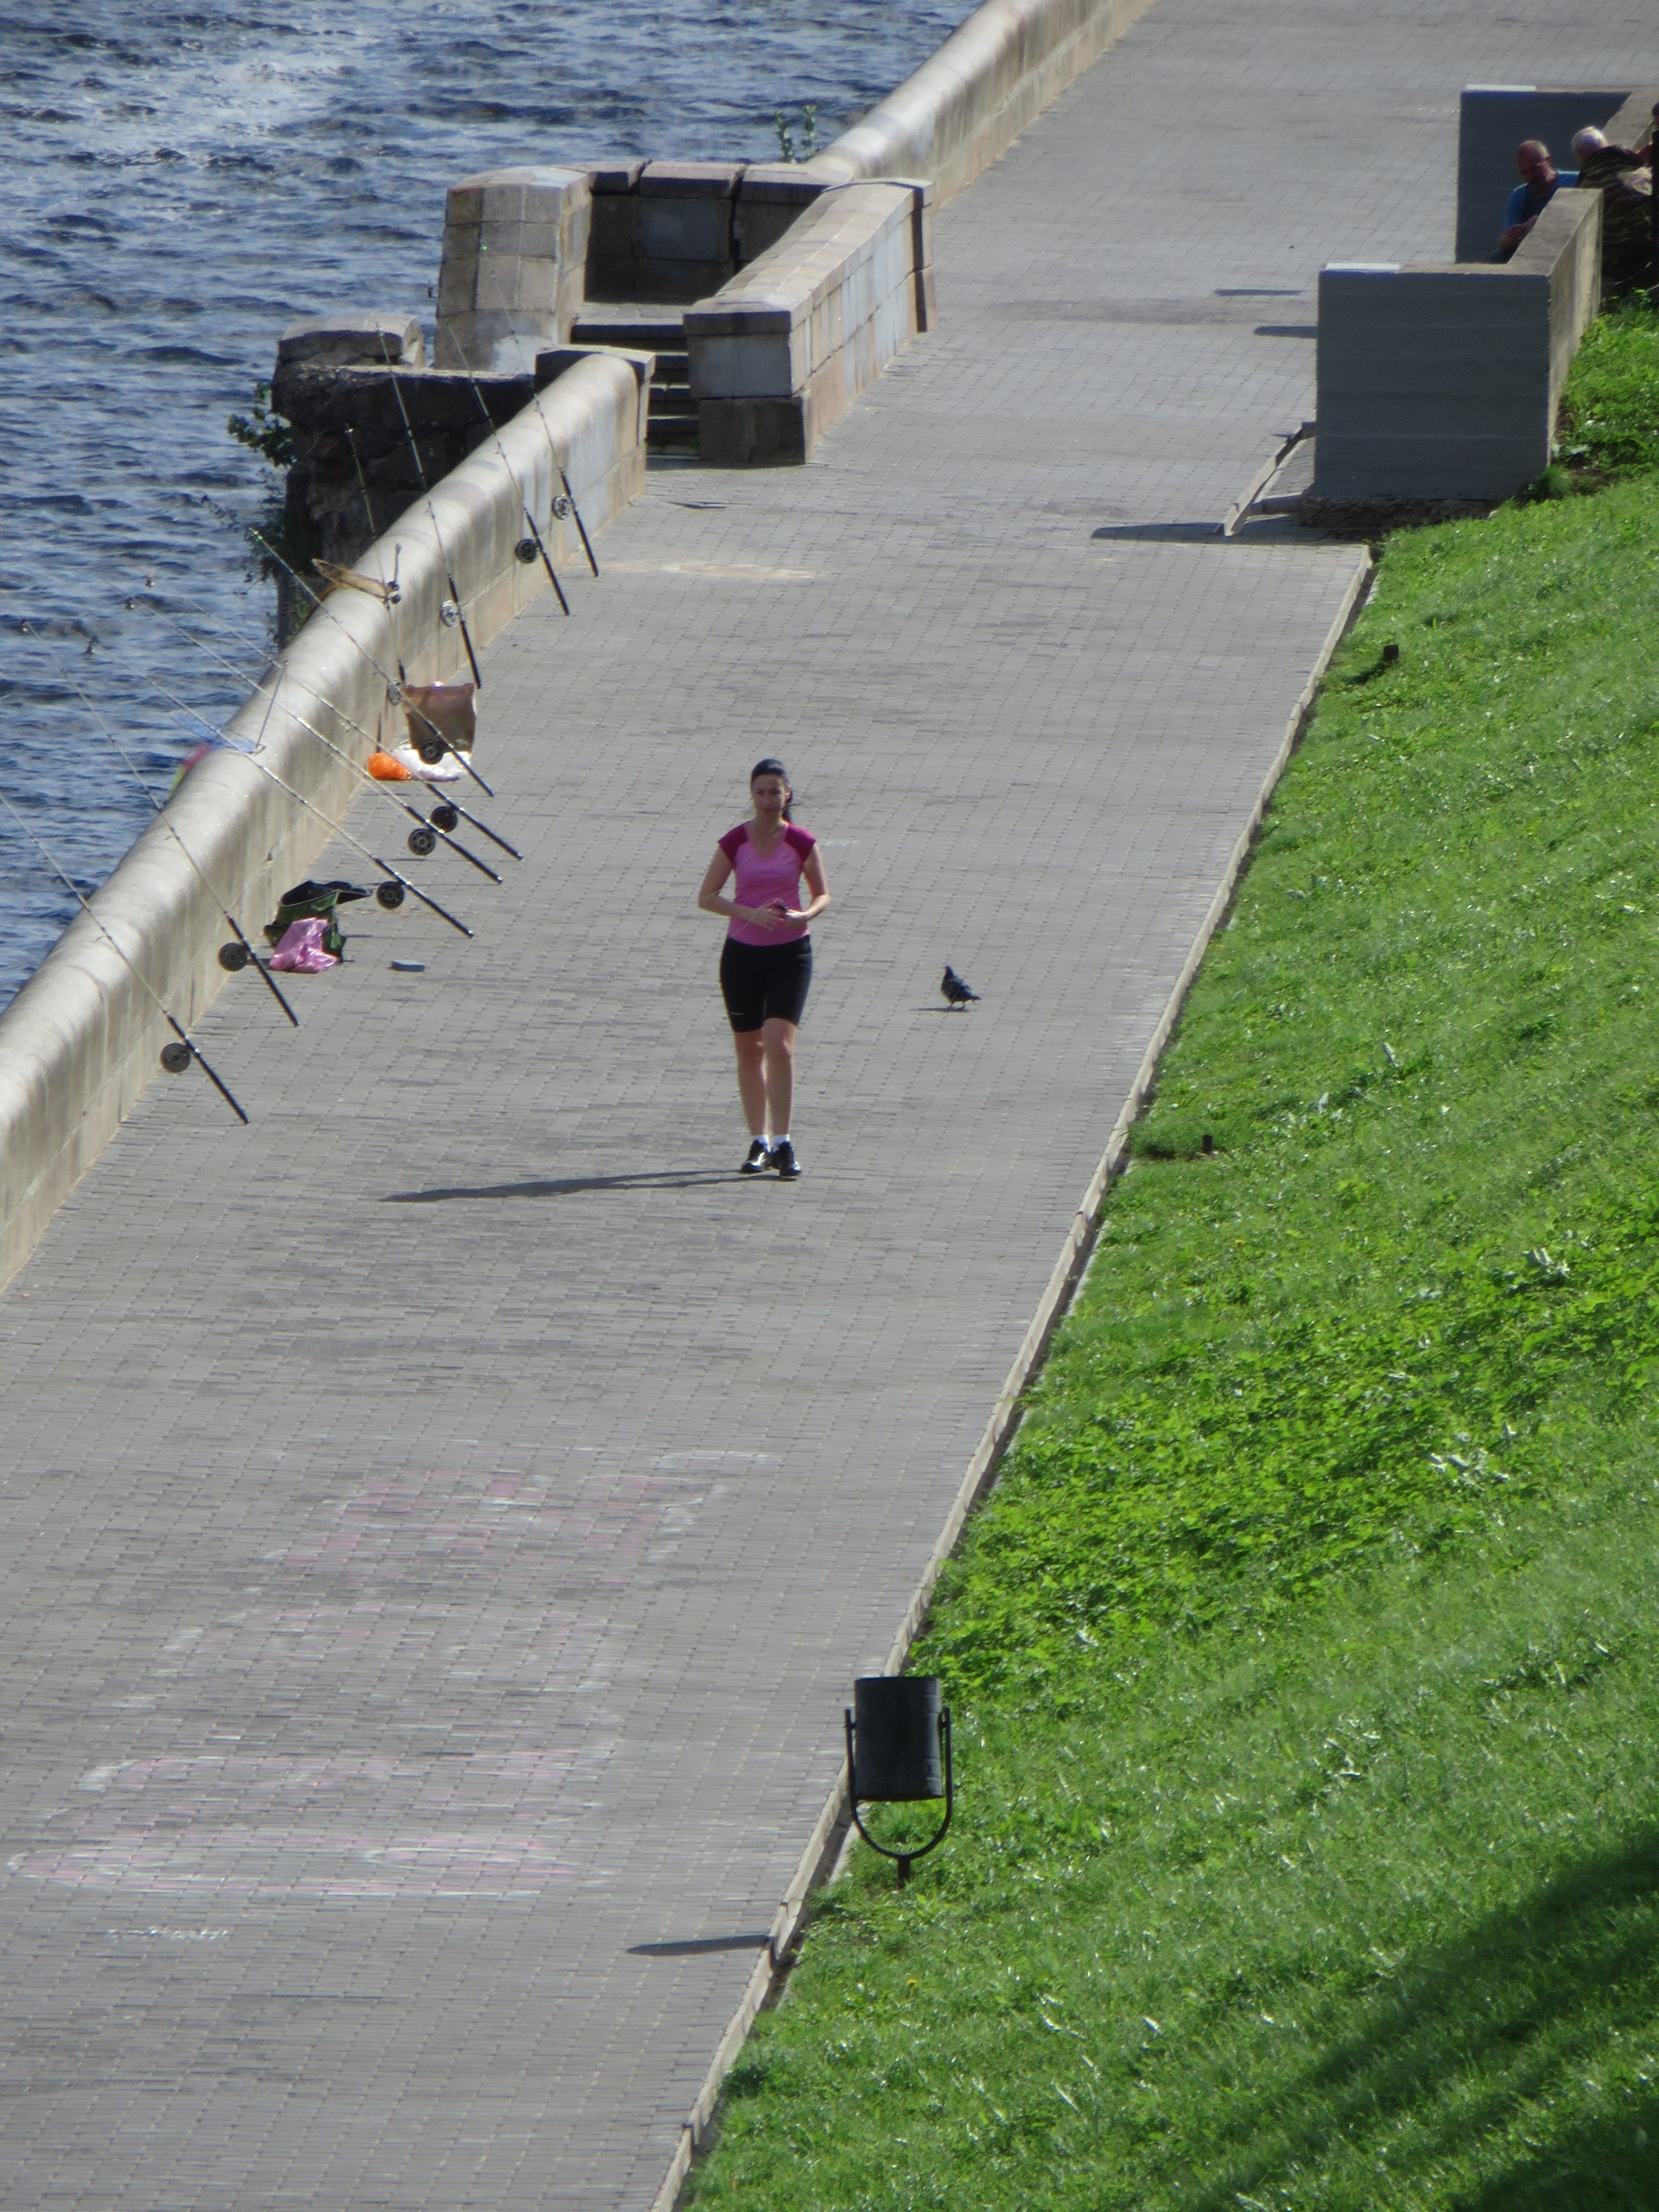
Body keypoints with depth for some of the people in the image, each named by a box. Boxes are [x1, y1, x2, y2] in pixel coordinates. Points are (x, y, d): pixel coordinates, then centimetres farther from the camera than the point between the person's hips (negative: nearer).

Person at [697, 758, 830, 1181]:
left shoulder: (801, 843, -3)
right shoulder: (735, 843, -2)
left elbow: (822, 894, 7)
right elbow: (706, 897, -2)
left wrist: (803, 916, -16)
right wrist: (751, 913, -18)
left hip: (790, 953, -2)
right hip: (743, 952, 2)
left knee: (779, 1043, -15)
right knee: (749, 1048, 7)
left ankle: (782, 1143, -13)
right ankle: (758, 1142, 19)